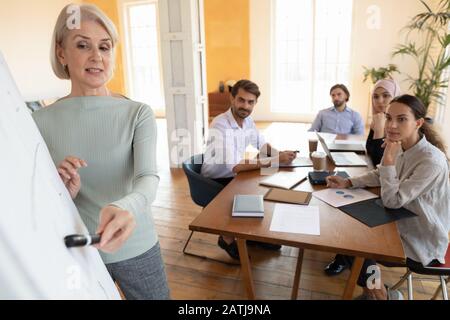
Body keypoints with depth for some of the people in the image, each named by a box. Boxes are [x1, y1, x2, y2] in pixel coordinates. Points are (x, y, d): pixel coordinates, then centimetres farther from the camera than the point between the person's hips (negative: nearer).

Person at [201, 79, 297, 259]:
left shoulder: (248, 120, -1)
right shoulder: (220, 125, -26)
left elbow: (262, 144, 14)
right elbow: (230, 166, -36)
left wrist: (279, 154, -8)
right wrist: (273, 160, -36)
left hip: (237, 176, 8)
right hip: (217, 182, -8)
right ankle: (227, 238, 0)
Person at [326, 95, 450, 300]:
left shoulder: (431, 160, -30)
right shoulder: (402, 147, -5)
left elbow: (392, 201, -28)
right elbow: (380, 175, 10)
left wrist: (388, 158, -31)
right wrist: (348, 182, -4)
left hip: (421, 242, -7)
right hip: (402, 224, 8)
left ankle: (381, 295, 24)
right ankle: (370, 291, 29)